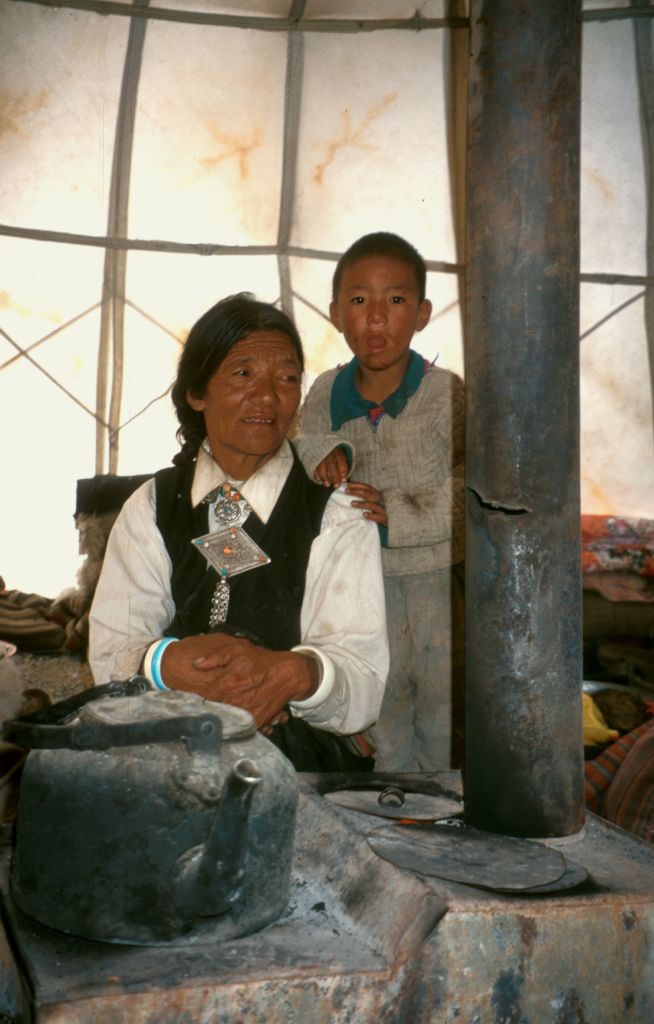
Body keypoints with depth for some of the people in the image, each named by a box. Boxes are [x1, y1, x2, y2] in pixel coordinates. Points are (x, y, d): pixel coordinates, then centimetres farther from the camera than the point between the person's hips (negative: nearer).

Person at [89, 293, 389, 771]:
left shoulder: (337, 517, 2)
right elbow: (111, 655, 2)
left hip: (301, 769, -4)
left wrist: (297, 672, -32)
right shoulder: (150, 508, 11)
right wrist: (168, 664, -23)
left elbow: (364, 688, -8)